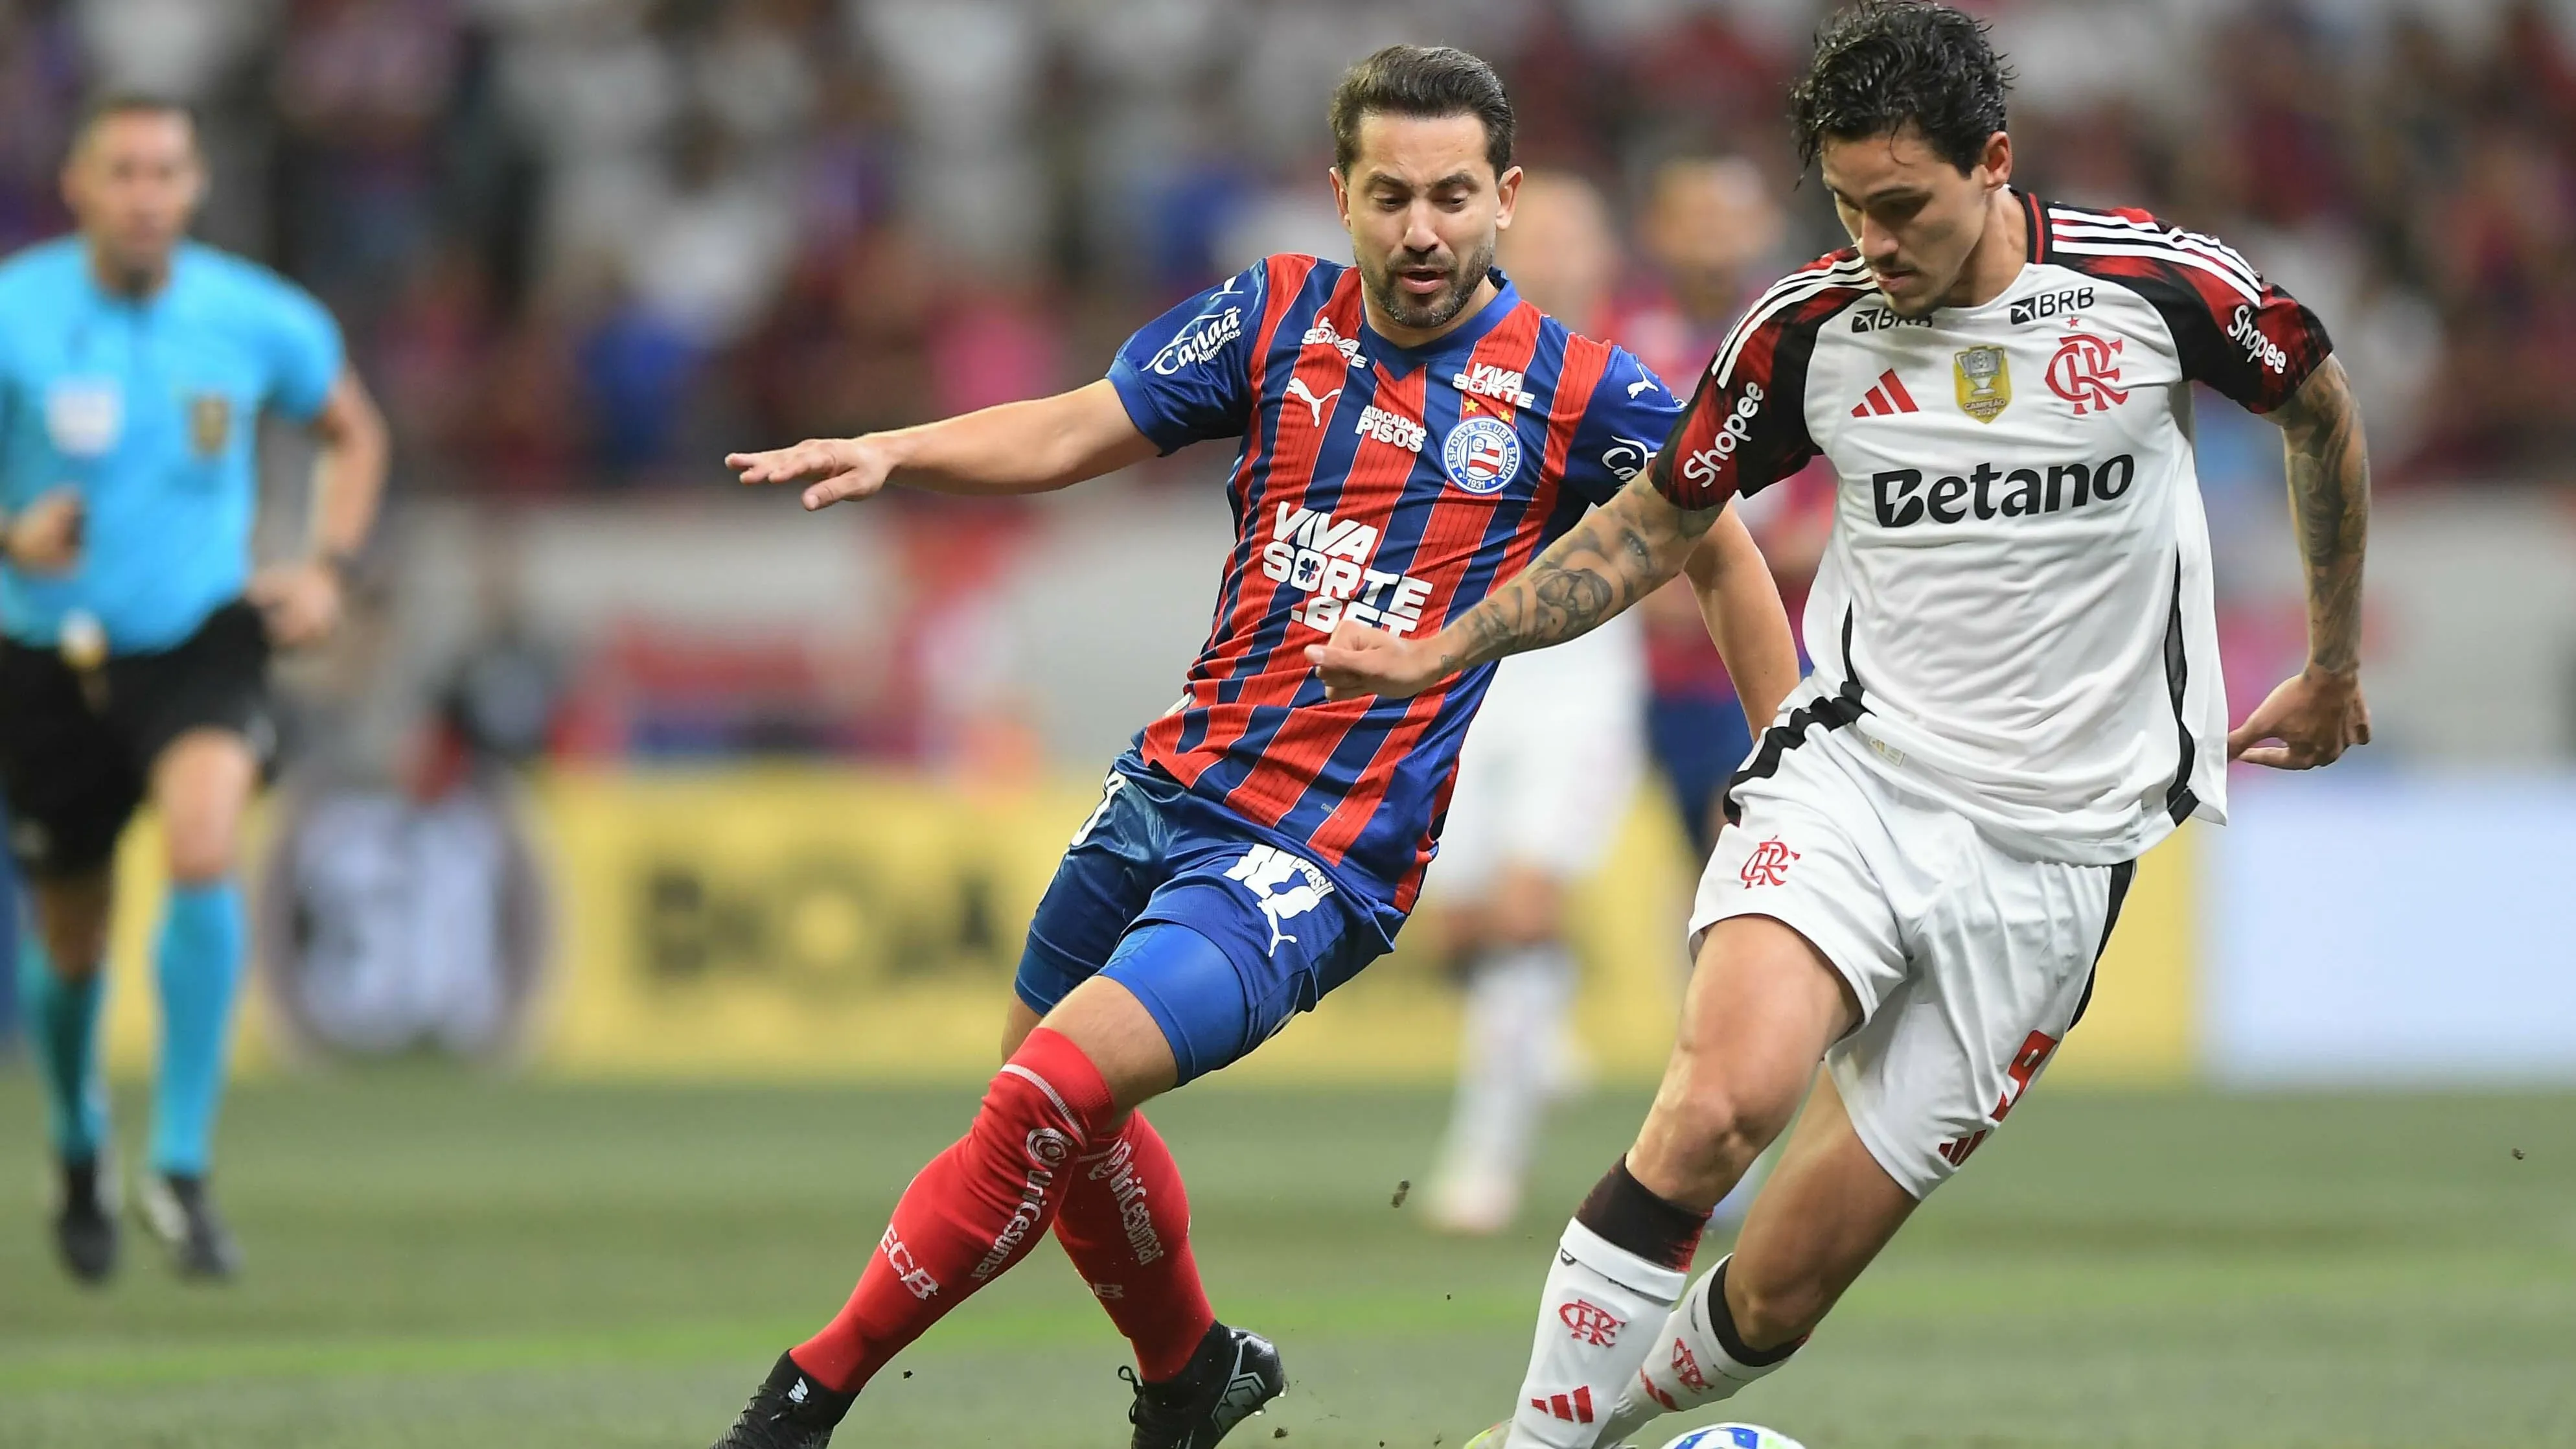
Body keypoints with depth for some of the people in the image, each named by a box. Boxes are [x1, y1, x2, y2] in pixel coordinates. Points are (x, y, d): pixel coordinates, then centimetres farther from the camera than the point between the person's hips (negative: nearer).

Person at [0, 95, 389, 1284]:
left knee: (203, 850, -29)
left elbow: (353, 433, 14)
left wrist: (326, 568, 1)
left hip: (202, 639, 0)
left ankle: (182, 1169, -20)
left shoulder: (257, 320, -6)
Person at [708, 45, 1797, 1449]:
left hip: (1319, 858, -6)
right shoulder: (1281, 315, 2)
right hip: (1167, 792, 6)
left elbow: (1716, 541, 7)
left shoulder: (1575, 388, -6)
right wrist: (895, 451, -11)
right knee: (1061, 1121, 21)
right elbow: (1072, 433, 5)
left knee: (1048, 1095, -21)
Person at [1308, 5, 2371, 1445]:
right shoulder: (1809, 329, -2)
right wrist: (1451, 648, 5)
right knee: (1724, 1102, -30)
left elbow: (2323, 407, 14)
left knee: (1783, 1291, -5)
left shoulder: (2160, 286, -7)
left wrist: (2335, 667, 22)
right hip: (1855, 775, 1)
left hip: (2050, 849, -1)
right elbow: (1655, 524, 14)